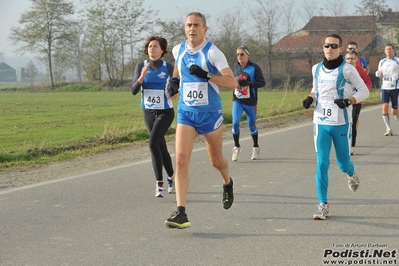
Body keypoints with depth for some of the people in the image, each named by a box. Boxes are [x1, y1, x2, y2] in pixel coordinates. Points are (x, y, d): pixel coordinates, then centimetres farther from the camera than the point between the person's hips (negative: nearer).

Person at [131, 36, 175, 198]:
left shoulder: (168, 67, -7)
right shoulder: (141, 66, -1)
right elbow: (134, 90, -6)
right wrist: (142, 76, -22)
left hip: (165, 112, -4)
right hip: (149, 112, 4)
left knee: (153, 143, -20)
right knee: (161, 146, 12)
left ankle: (159, 184, -13)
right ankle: (171, 177, 30)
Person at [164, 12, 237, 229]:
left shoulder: (212, 52, -11)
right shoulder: (178, 50, 3)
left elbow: (231, 83, -17)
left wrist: (206, 75, -28)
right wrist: (174, 80, 10)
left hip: (210, 112, -3)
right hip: (185, 112, 3)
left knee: (215, 160, 13)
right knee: (181, 160, -12)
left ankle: (227, 184, 49)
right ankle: (181, 213, -13)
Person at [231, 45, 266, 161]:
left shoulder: (254, 68, -12)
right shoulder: (236, 66, 4)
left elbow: (262, 82, -16)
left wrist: (248, 83, -28)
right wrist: (235, 83, 1)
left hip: (250, 102, -3)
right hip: (237, 100, 3)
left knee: (252, 125, 7)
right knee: (235, 122, -13)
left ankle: (256, 148, 27)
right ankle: (236, 147, 1)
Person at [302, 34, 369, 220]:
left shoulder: (347, 69, -8)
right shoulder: (317, 69, 5)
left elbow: (364, 91, -4)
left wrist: (348, 101, -21)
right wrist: (310, 98, 1)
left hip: (342, 123, -2)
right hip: (321, 123, 3)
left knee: (343, 163, 6)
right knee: (321, 164, -6)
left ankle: (351, 174, 45)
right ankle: (323, 205, 0)